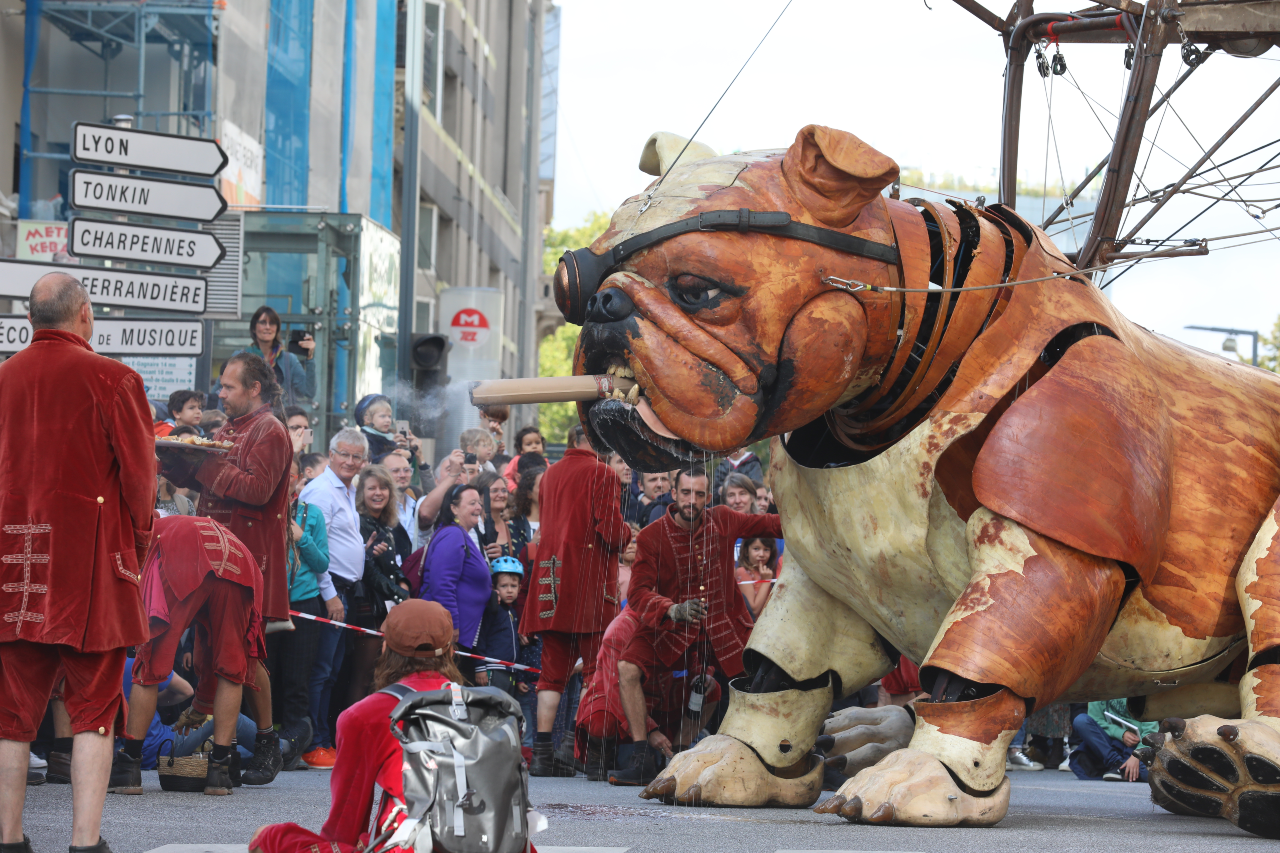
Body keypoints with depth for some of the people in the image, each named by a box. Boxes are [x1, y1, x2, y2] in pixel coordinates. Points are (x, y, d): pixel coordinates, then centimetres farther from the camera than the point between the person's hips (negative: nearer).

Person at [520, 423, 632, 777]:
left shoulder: (550, 475, 14)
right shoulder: (600, 474, -6)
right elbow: (611, 531, -15)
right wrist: (627, 535, 7)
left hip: (553, 579, 6)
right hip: (590, 582, -6)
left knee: (553, 669, 8)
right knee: (597, 668, -2)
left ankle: (542, 753, 1)